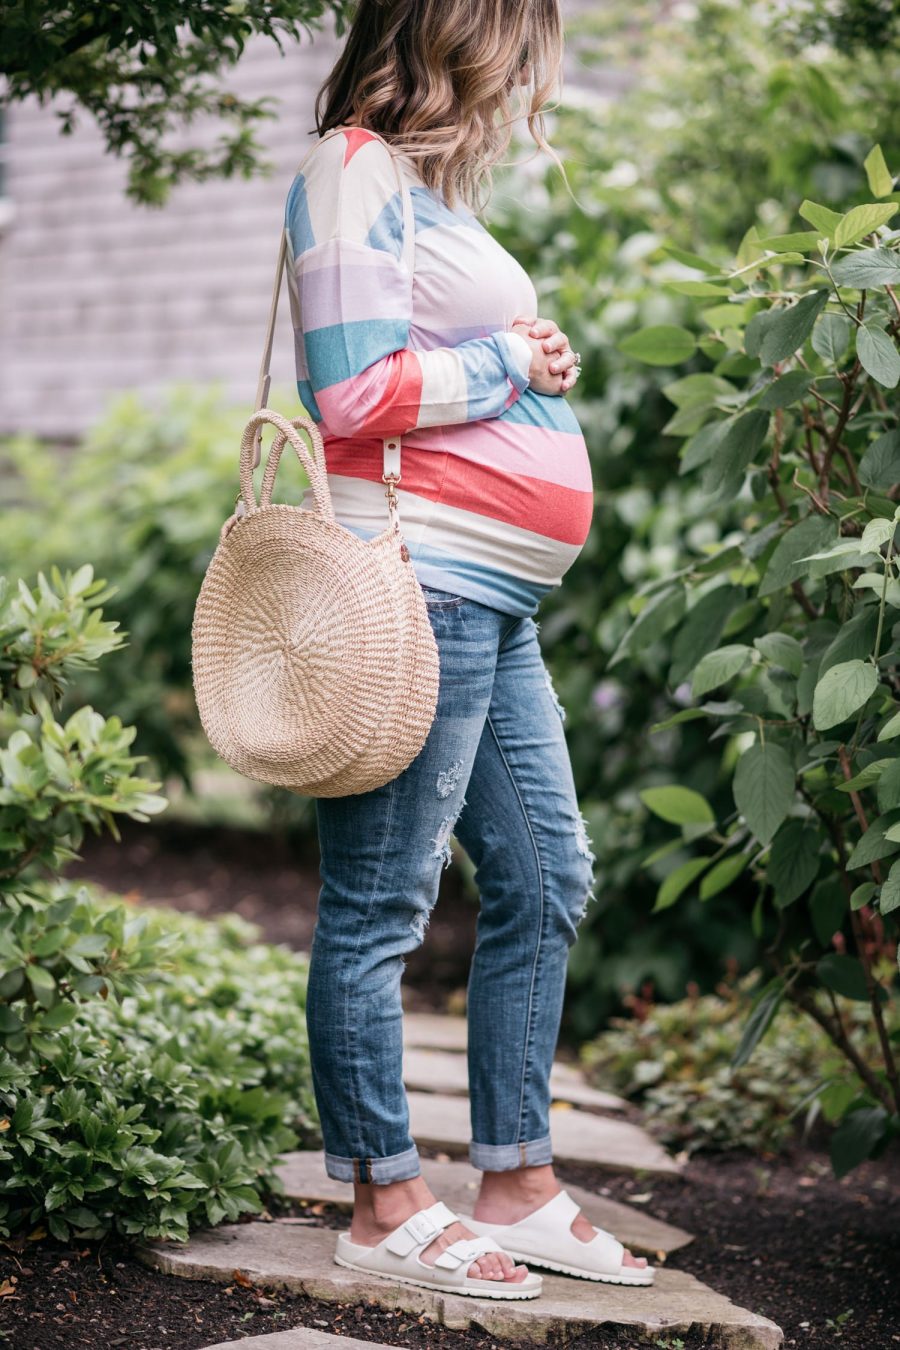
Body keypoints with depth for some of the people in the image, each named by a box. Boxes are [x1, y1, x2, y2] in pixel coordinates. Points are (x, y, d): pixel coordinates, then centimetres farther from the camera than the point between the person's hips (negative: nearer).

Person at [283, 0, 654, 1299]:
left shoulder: (425, 186, 22)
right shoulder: (355, 169, -7)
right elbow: (358, 394, -17)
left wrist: (532, 363, 9)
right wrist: (513, 363, -6)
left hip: (496, 601, 10)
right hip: (416, 579, -10)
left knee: (546, 882, 13)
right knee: (382, 902, -2)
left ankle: (519, 1184, 22)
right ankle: (385, 1204, 6)